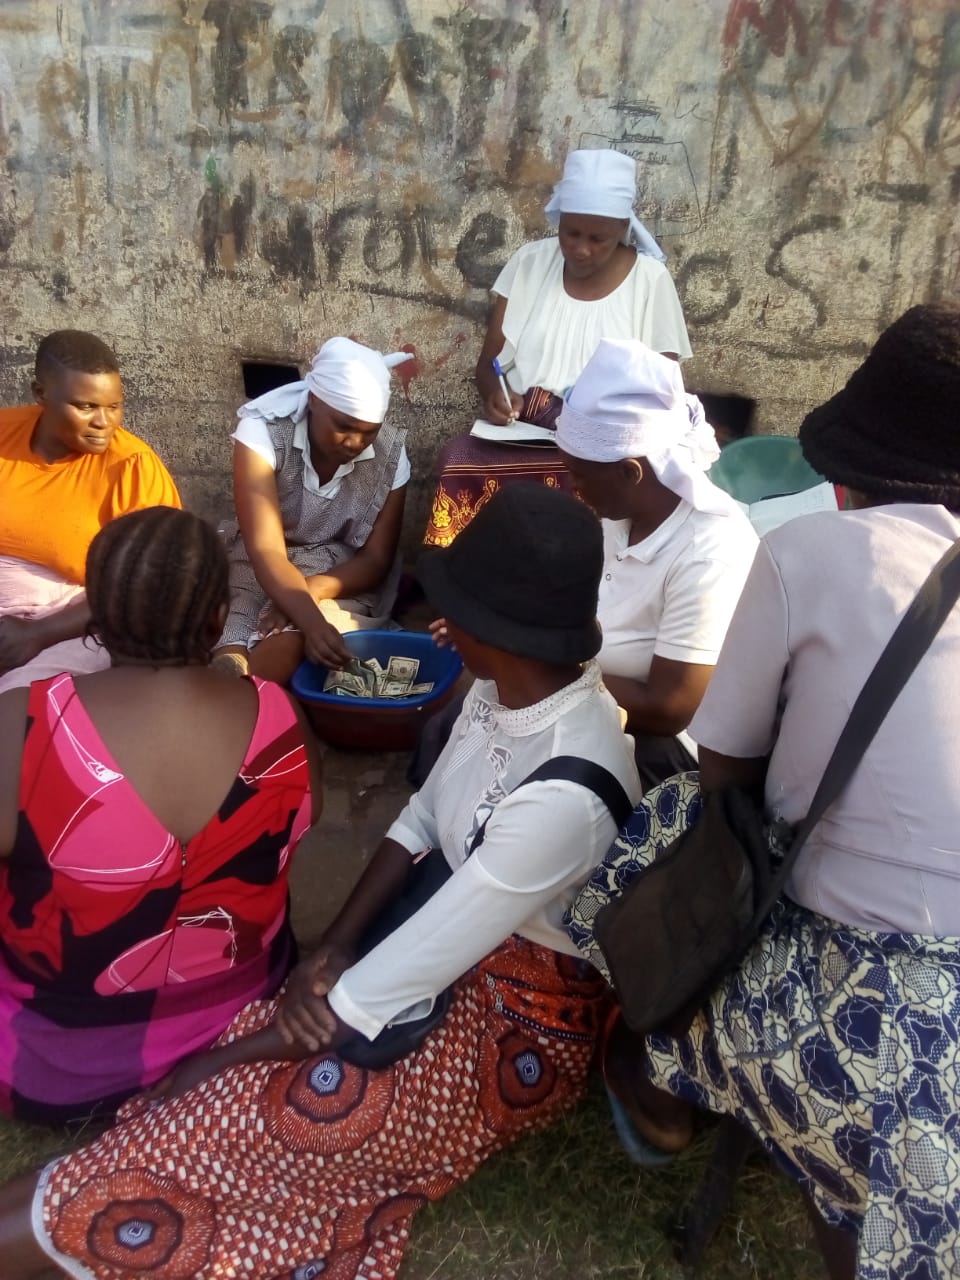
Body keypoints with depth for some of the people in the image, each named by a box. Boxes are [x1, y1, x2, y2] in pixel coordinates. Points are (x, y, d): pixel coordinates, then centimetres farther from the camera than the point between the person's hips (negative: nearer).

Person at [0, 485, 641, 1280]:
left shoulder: (563, 796, -35)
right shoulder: (507, 686, -10)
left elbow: (398, 984, -28)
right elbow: (422, 818, 2)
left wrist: (221, 1060, -17)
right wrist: (332, 950, -10)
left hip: (519, 1026, -7)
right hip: (458, 937, 7)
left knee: (229, 1115, -13)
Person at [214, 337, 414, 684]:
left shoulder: (391, 455, -9)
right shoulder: (263, 430, -18)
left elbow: (376, 560, -6)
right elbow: (265, 552, -25)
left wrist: (311, 590, -25)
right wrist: (312, 623, -42)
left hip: (341, 580, 1)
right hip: (258, 573, -1)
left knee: (285, 644, -30)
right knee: (229, 665, -29)